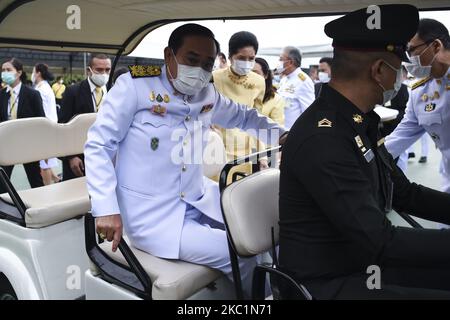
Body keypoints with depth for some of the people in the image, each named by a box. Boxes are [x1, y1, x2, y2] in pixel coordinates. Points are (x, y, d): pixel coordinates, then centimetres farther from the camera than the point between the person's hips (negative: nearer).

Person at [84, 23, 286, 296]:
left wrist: (279, 133, 6)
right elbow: (98, 146, -10)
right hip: (153, 216, -6)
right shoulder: (134, 85, -11)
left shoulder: (208, 94, 6)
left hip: (201, 200, 7)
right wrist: (106, 209, -19)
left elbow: (244, 116, 24)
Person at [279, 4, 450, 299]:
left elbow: (405, 194, 12)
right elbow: (379, 241, -26)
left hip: (364, 264, 9)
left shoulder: (360, 124, 5)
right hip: (328, 284, -9)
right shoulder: (323, 139, -27)